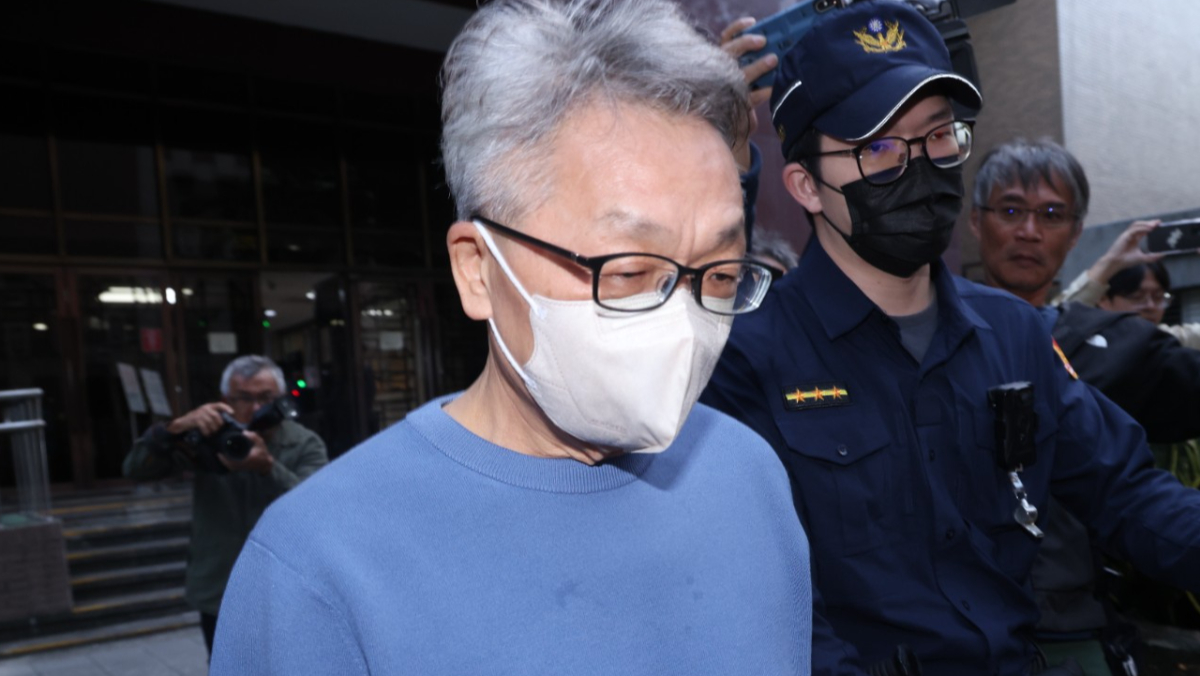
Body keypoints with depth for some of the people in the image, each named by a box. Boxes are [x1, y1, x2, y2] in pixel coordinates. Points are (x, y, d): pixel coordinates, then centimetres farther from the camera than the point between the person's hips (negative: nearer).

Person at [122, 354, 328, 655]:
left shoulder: (305, 445, -5)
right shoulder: (207, 437, -1)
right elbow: (135, 469, -9)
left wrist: (267, 466, -36)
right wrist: (178, 428, -27)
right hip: (219, 597, 2)